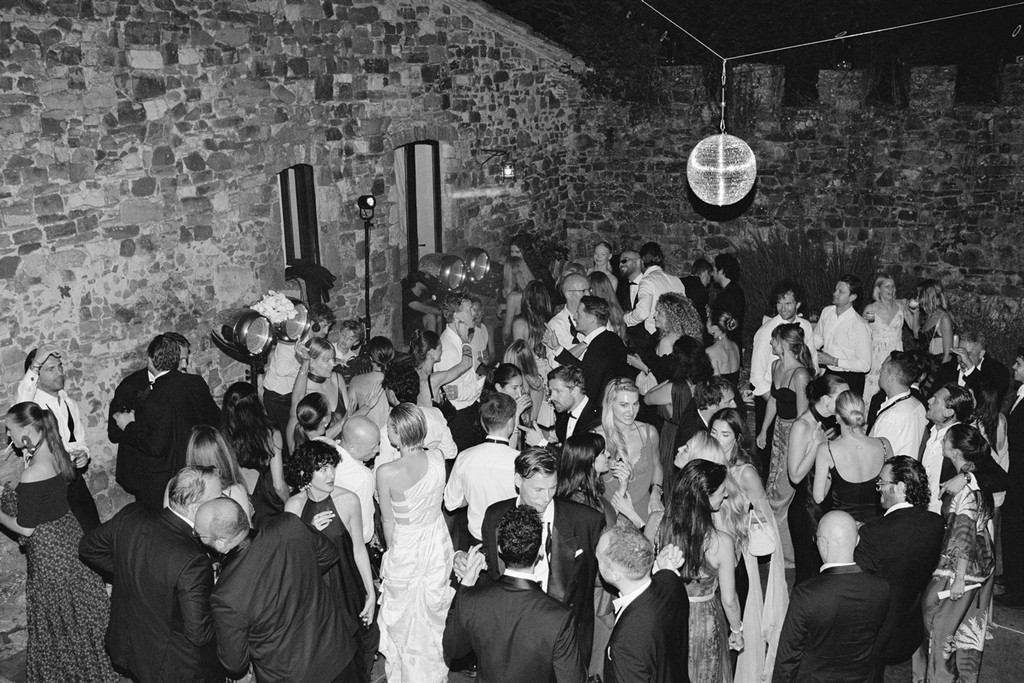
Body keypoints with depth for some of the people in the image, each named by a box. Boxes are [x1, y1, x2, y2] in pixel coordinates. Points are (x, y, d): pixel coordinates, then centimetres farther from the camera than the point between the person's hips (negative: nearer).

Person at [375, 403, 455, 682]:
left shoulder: (386, 473, -28)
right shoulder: (437, 458, -16)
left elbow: (388, 521, -15)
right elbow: (438, 499, -2)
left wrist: (392, 550, 3)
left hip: (405, 550, -4)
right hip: (437, 543, 4)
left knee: (403, 616, 21)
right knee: (433, 609, 26)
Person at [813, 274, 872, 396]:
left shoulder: (860, 326, -20)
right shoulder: (826, 312, -1)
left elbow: (864, 365, -19)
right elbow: (817, 339, 15)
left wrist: (834, 361, -20)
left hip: (850, 380, -5)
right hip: (828, 374, 6)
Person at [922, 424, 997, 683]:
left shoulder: (963, 487, -25)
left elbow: (965, 535, -23)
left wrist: (959, 579, -19)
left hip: (964, 566, -8)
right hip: (984, 561, 8)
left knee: (940, 622, 7)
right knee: (970, 622, 20)